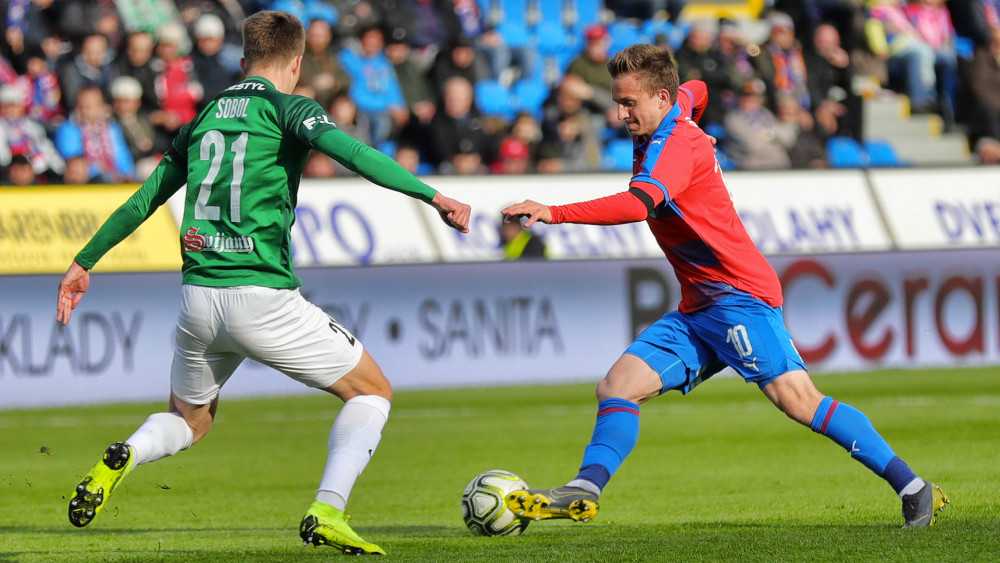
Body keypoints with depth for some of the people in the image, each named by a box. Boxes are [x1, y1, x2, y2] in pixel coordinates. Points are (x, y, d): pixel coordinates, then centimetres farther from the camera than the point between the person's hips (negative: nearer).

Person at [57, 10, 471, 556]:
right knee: (372, 391, 10)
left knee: (189, 419, 27)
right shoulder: (287, 109, -1)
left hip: (197, 297, 5)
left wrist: (83, 262, 33)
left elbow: (144, 199, 22)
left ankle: (124, 456, -6)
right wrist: (431, 195, -25)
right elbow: (346, 149, -21)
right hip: (263, 295, -5)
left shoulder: (204, 118, 16)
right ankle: (327, 513, -9)